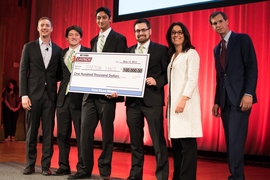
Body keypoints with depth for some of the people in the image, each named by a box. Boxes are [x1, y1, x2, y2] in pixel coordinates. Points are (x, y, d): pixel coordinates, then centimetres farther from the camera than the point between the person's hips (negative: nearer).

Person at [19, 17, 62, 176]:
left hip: (50, 95, 1)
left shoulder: (58, 50, 11)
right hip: (33, 94, -1)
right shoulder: (29, 47, 6)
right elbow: (23, 72, 1)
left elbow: (59, 75, 13)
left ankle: (46, 165, 9)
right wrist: (24, 95, -8)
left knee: (48, 132, 2)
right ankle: (30, 165, 13)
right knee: (32, 131, 3)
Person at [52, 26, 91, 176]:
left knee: (81, 135, 0)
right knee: (62, 134, 9)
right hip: (63, 97, 5)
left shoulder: (88, 52, 0)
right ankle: (64, 166, 19)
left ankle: (82, 168, 10)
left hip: (79, 97, -5)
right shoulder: (62, 53, 16)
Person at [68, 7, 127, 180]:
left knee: (107, 133, 2)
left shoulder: (119, 39, -2)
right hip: (90, 92, 6)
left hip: (106, 93, -6)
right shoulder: (94, 40, 19)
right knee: (85, 131, 5)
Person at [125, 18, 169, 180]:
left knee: (158, 139, -3)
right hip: (133, 100, 5)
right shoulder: (129, 51, 15)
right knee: (135, 139, 11)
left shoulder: (161, 49, 2)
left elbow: (169, 73, -2)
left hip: (152, 100, -4)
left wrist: (157, 81, -17)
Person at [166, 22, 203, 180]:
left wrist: (183, 99, -21)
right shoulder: (172, 55, 21)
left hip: (186, 103, -7)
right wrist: (169, 102, 10)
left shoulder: (191, 53, -1)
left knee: (187, 142, -9)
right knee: (176, 142, 5)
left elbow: (193, 79, -11)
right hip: (173, 102, 7)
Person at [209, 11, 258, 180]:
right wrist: (217, 101, 14)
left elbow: (252, 68, -9)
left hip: (240, 98, -7)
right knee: (230, 141, 7)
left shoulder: (242, 39, -1)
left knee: (236, 140, -12)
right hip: (225, 100, 7)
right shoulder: (217, 49, 19)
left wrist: (248, 94, -19)